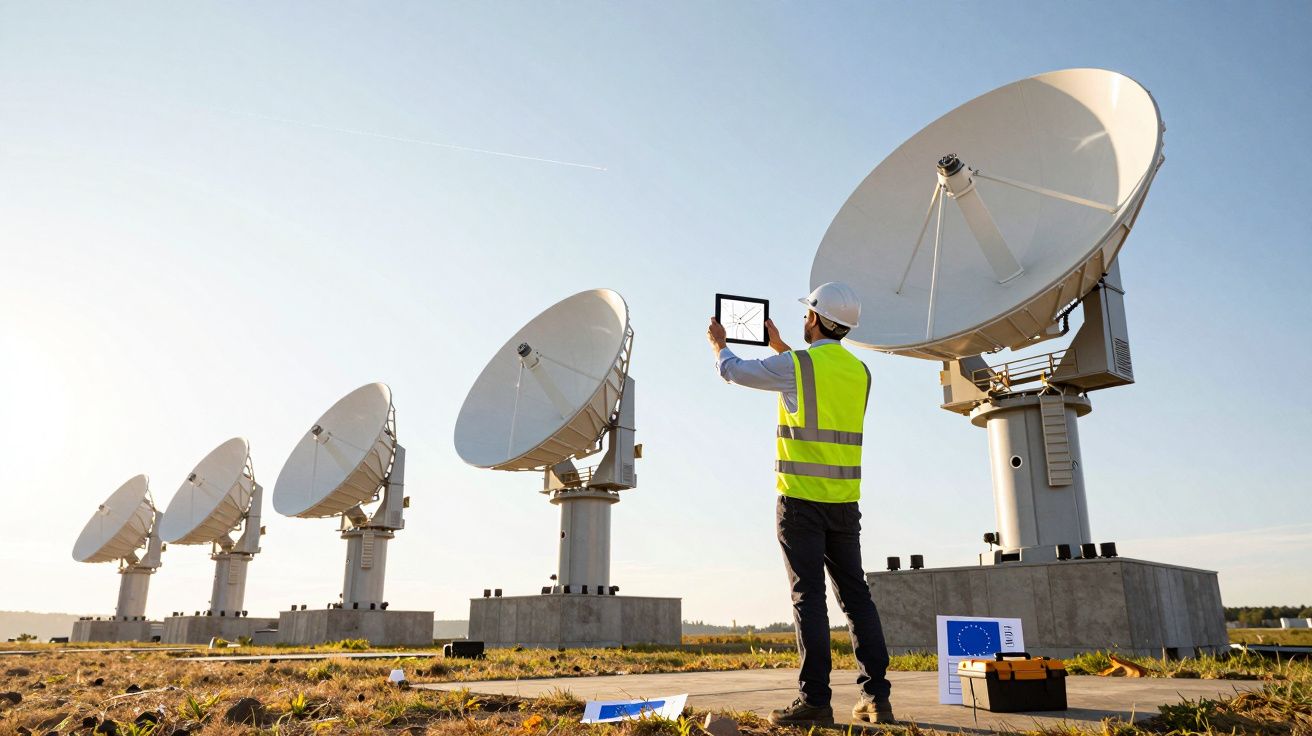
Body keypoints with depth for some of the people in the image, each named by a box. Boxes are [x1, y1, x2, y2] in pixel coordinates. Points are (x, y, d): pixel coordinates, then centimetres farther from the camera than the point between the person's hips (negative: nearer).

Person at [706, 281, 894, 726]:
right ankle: (876, 697, 11)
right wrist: (779, 346, 40)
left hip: (801, 498, -6)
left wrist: (718, 343, 27)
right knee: (855, 595, 10)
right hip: (844, 500, 6)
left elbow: (734, 371, 6)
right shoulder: (859, 372, 10)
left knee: (809, 596, -4)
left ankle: (815, 701, -2)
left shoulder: (794, 365, -9)